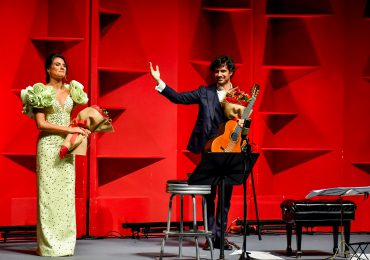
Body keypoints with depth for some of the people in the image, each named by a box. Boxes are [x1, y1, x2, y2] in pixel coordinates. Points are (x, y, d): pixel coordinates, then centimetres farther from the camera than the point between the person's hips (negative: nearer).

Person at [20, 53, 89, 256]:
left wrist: (81, 128, 2)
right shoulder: (41, 92, -3)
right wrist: (69, 129, -15)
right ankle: (48, 244, -2)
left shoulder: (71, 91, 13)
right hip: (48, 145, -5)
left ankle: (65, 242, 6)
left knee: (66, 192, 2)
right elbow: (41, 124, -11)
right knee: (48, 192, -5)